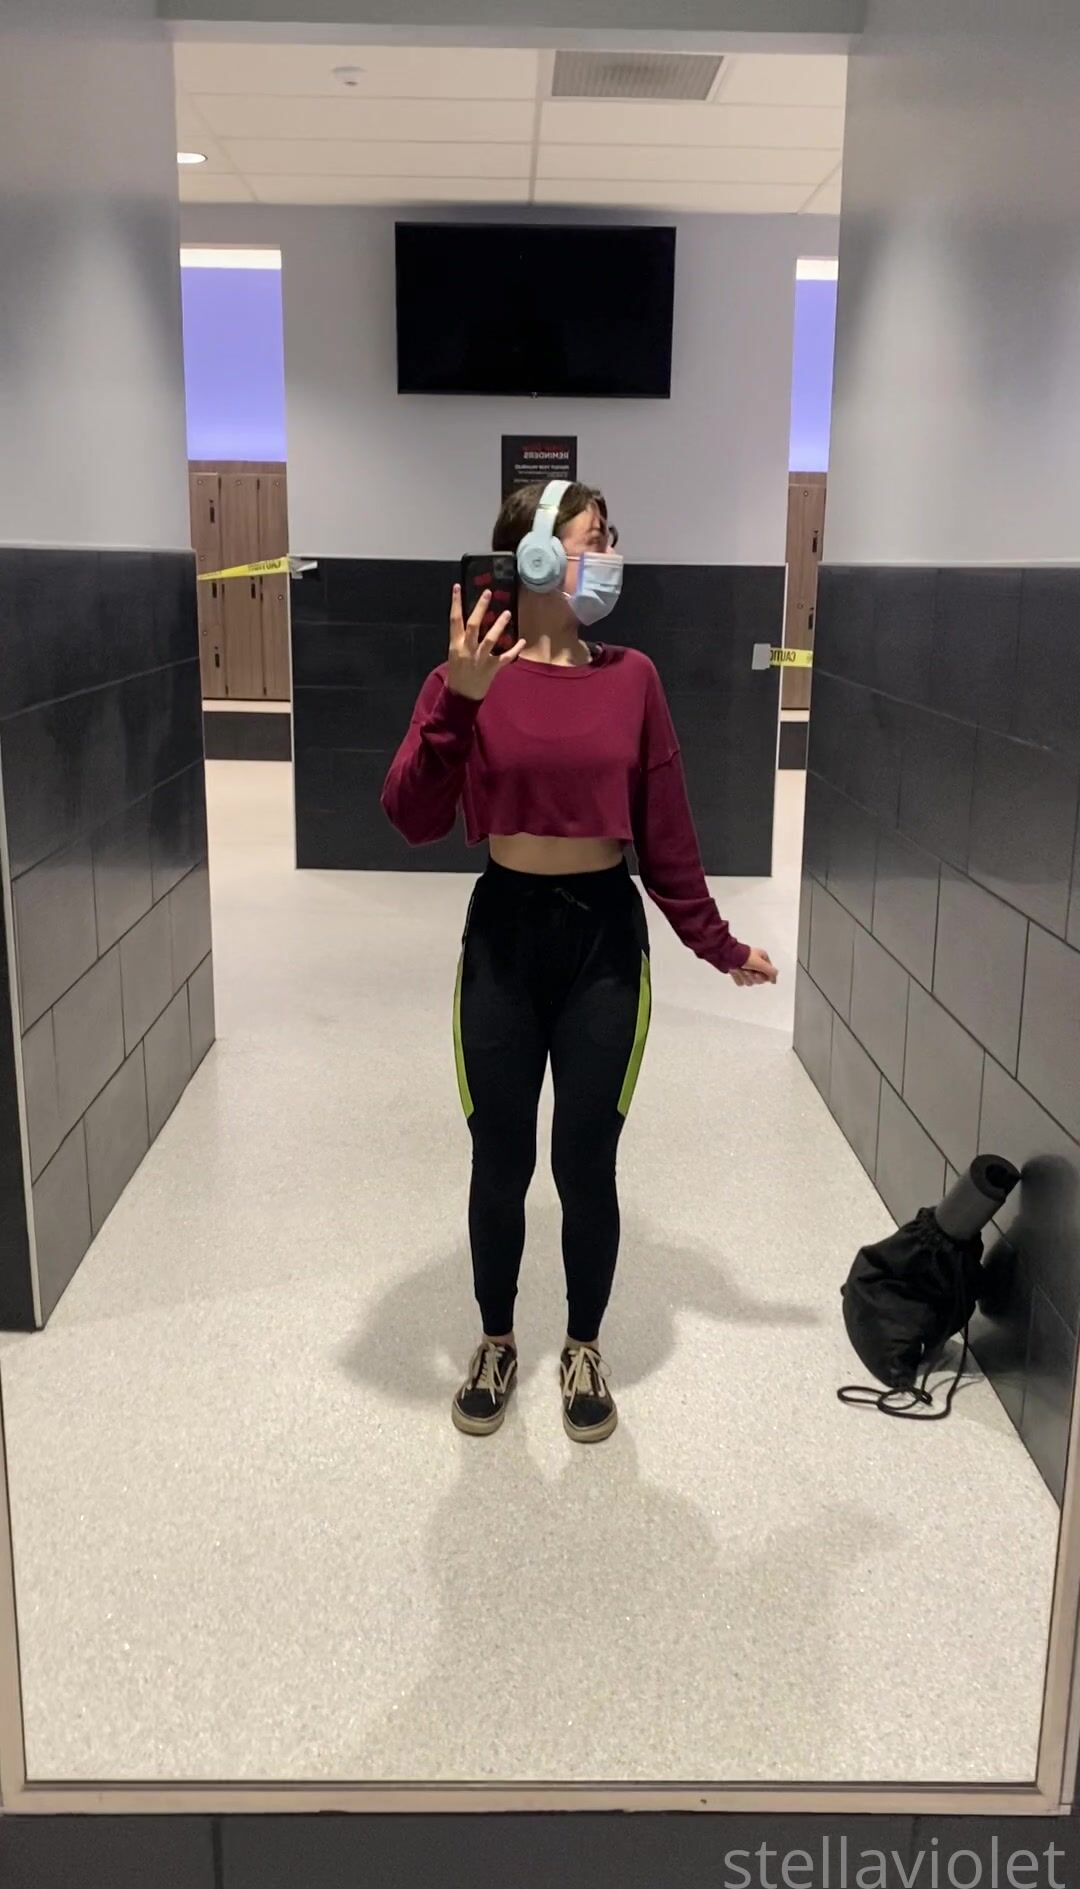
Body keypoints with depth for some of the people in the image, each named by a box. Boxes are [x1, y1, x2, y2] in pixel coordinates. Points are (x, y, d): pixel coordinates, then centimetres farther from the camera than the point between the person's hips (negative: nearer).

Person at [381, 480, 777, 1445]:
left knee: (587, 1161, 8)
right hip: (504, 932, -1)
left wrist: (717, 942, 9)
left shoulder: (631, 677, 1)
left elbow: (667, 826, 6)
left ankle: (584, 1349, 31)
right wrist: (460, 700, -26)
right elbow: (415, 820, -14)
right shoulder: (469, 676, -4)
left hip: (608, 934, 1)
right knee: (501, 1161, 10)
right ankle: (496, 1343, 33)